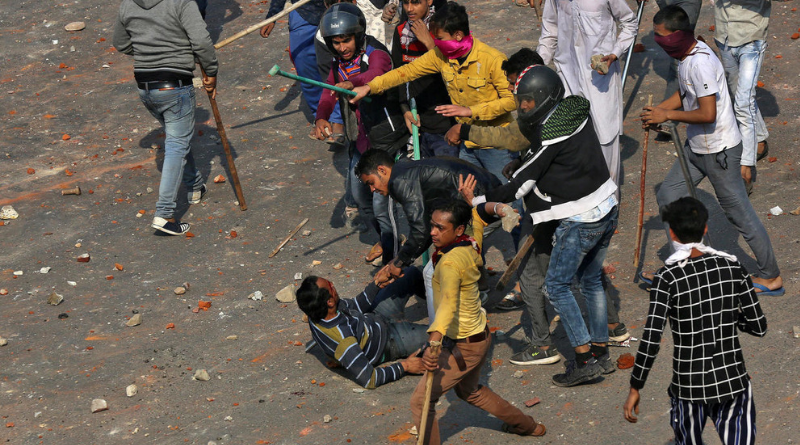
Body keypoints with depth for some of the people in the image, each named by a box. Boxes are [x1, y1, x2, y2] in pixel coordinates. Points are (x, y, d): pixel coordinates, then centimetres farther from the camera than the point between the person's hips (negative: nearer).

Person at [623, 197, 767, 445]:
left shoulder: (668, 278, -14)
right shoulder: (732, 268, -5)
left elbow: (651, 340, -18)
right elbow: (758, 327, -1)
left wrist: (635, 388, -8)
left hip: (689, 387, -1)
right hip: (733, 382, 2)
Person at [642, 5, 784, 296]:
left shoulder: (701, 63, -28)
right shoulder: (687, 55, 3)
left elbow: (707, 114, -29)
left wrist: (668, 115, -19)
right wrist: (657, 110, 3)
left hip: (719, 150, -10)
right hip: (697, 147, 10)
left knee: (739, 213, 1)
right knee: (667, 196, 15)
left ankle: (771, 277, 15)